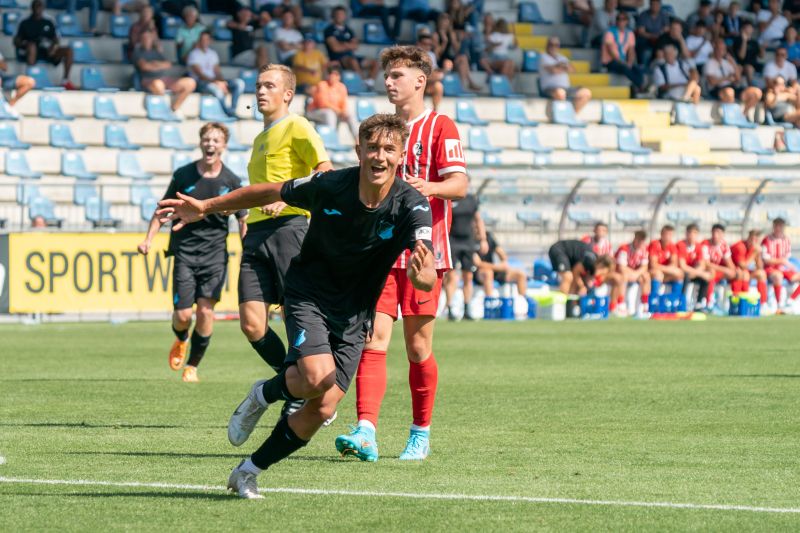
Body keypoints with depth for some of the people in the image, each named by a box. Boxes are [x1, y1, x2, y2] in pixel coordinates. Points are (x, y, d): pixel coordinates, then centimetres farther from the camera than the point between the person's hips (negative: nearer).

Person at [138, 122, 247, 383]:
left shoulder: (231, 181, 0)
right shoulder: (183, 175, 0)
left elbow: (243, 221, 7)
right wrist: (148, 239, -1)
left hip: (215, 253, 0)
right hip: (184, 251, 0)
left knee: (205, 311, -11)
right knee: (183, 314, -6)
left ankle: (193, 365, 8)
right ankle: (181, 341, 31)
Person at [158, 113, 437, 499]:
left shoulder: (411, 206, -20)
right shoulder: (329, 186, -18)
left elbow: (428, 277, -33)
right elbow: (270, 192, 0)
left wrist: (422, 275, -58)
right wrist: (206, 207, 2)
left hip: (354, 314, 2)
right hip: (309, 292, -2)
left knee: (322, 409, -7)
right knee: (318, 377, -28)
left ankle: (248, 473, 14)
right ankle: (263, 395, 6)